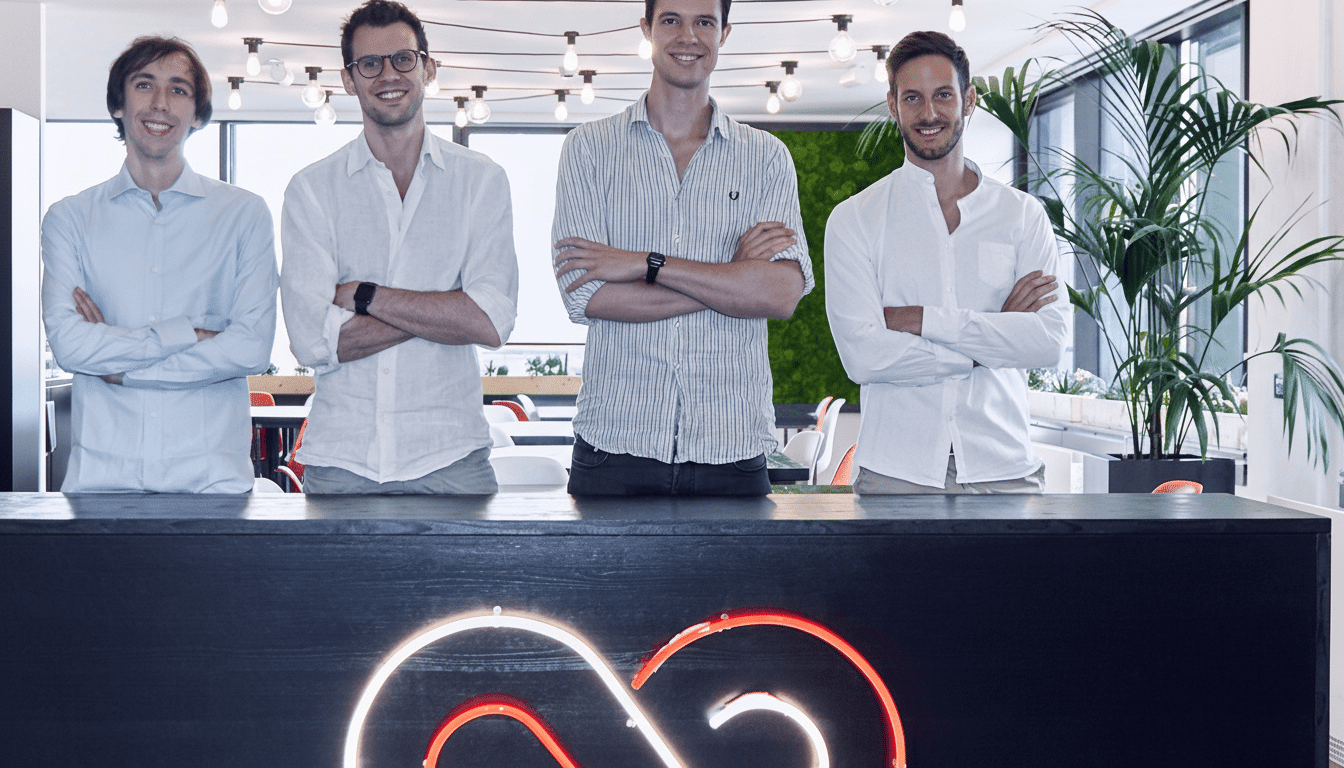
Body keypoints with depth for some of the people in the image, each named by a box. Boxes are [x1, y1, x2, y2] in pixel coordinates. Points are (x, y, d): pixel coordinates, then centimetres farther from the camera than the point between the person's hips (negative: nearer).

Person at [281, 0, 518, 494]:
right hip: (340, 462, 0)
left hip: (451, 459, 0)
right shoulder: (311, 189, 3)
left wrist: (361, 295, -10)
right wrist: (444, 312, -11)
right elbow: (312, 342, -9)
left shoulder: (481, 181, 3)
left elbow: (492, 322, -10)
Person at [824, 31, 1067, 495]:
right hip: (896, 473, -1)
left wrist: (923, 320, -12)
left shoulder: (1023, 215, 8)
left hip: (1004, 471, 2)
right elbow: (862, 355, -11)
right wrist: (995, 338, -8)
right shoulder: (853, 220, 1)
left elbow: (1050, 341, -5)